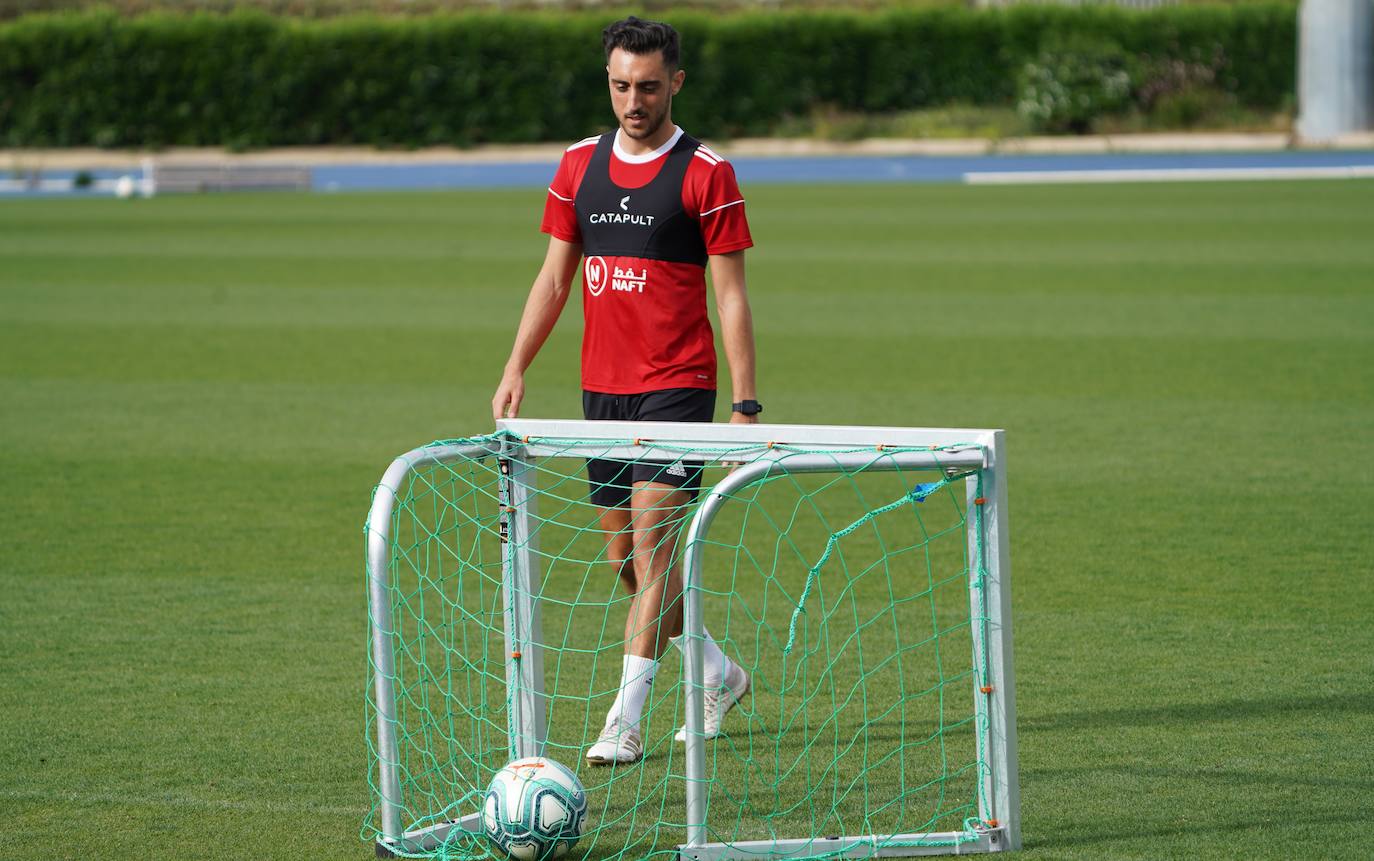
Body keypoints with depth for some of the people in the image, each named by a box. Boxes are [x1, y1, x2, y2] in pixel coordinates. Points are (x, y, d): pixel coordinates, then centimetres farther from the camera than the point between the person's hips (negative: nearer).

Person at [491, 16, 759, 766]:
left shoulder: (705, 173, -6)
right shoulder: (579, 164, 9)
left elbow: (730, 295, -6)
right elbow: (553, 277, 13)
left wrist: (746, 405, -10)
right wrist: (516, 371, 4)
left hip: (678, 386, -6)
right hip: (601, 387, 6)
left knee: (653, 540, -14)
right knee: (624, 557, 10)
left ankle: (624, 722, -15)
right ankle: (719, 675, 30)